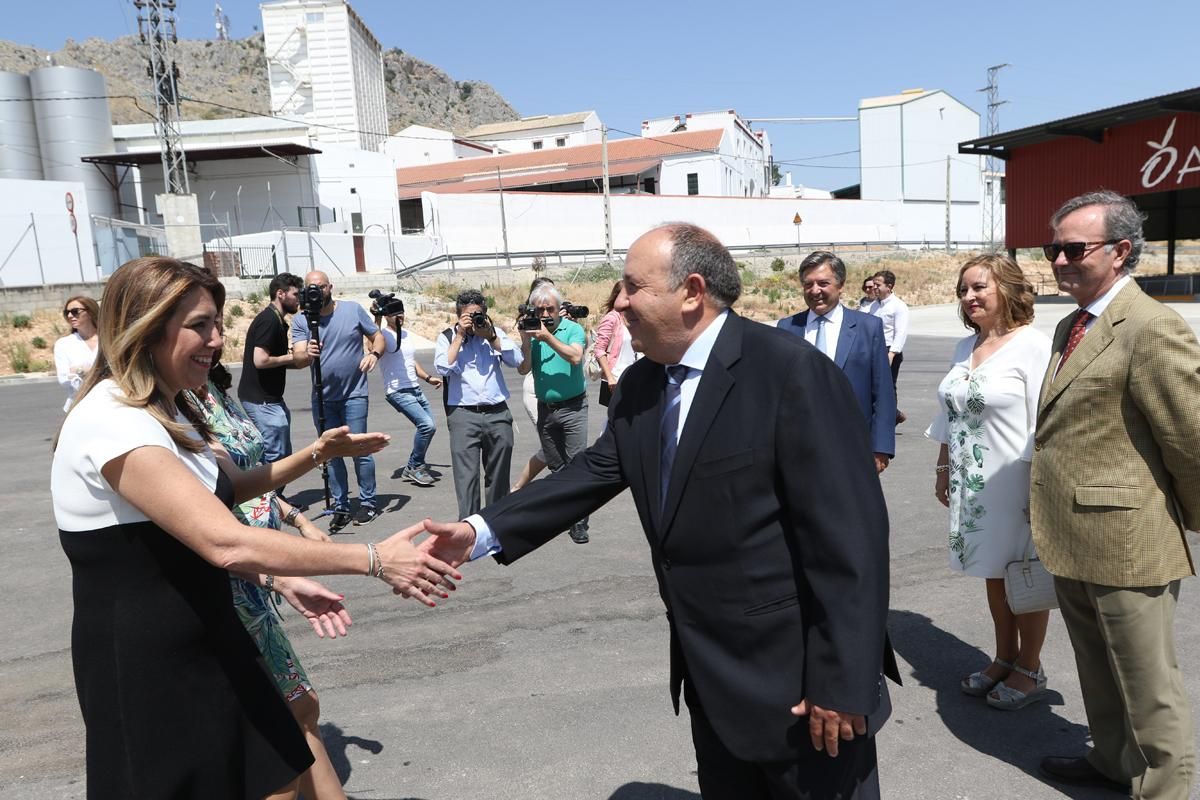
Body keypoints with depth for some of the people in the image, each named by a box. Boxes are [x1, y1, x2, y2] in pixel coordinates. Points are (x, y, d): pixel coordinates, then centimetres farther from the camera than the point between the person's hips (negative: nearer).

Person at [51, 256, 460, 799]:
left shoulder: (165, 412, 9)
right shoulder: (112, 422, -25)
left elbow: (229, 486, 22)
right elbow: (228, 544, -33)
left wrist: (316, 454, 8)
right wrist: (374, 560, -30)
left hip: (206, 642, 9)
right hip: (146, 666, -9)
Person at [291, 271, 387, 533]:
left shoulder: (353, 310, -2)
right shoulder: (300, 320, -1)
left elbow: (378, 337, 5)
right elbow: (298, 357, -13)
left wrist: (374, 354, -16)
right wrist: (307, 354, -36)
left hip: (354, 395, -2)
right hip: (322, 398, 3)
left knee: (359, 449, -4)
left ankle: (368, 503, 11)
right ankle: (340, 508, 20)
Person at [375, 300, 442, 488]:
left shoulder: (407, 334, 17)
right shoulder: (383, 333, -9)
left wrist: (428, 378, 17)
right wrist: (378, 319, -33)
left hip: (416, 390, 9)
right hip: (398, 393, -9)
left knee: (429, 426, 9)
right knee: (427, 424, -21)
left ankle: (411, 469, 23)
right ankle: (416, 467, -2)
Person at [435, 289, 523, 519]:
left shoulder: (495, 332, 12)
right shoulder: (447, 336, 6)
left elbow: (516, 360, 0)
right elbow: (442, 368, -11)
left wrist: (491, 337, -6)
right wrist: (460, 336, -9)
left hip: (498, 414, 3)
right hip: (464, 415, -3)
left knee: (499, 476, 12)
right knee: (466, 476, -9)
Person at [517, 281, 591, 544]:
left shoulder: (573, 329, -5)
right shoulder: (532, 331, 4)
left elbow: (575, 357, -23)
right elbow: (523, 369, -3)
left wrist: (548, 337, -24)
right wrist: (526, 341, -15)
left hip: (573, 406, -4)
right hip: (545, 408, 4)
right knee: (555, 466, 14)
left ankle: (579, 523, -3)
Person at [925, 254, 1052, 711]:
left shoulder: (1033, 346, -12)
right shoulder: (965, 348, 9)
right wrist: (943, 469, 15)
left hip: (1015, 483, -6)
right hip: (971, 484, 6)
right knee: (993, 574, 16)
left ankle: (1030, 670, 25)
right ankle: (1004, 659, 32)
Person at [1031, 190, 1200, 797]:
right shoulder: (1070, 327, 11)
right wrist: (1054, 516, 16)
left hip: (1124, 542, -9)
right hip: (1074, 539, 9)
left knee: (1148, 684, 8)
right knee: (1098, 667, 25)